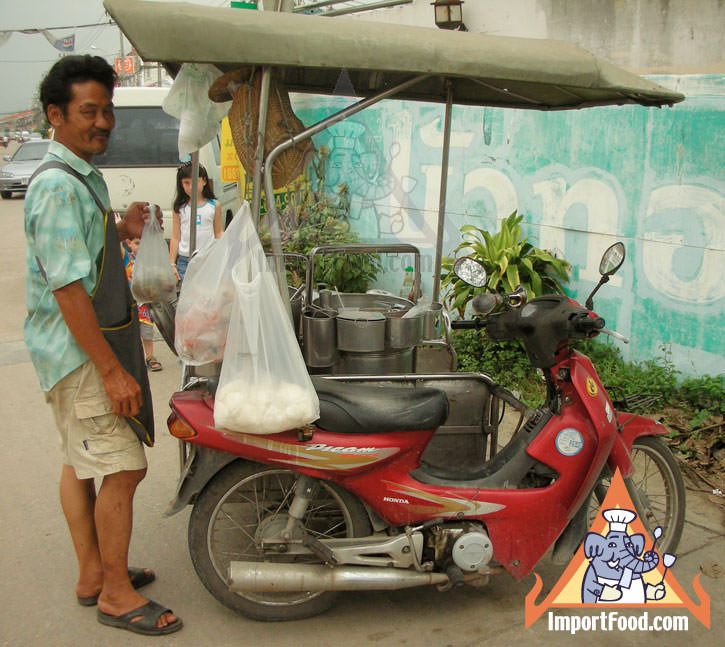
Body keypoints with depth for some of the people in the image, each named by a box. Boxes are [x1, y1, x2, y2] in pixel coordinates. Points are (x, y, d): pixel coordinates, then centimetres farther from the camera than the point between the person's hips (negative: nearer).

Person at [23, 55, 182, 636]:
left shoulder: (83, 176, 14)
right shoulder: (57, 184, -19)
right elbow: (68, 287, -24)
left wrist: (121, 231, 8)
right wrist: (112, 370, -24)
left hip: (97, 342, 10)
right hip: (80, 351, -10)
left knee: (82, 461, 17)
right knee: (123, 467, -6)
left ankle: (94, 572, 31)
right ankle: (117, 594, 9)